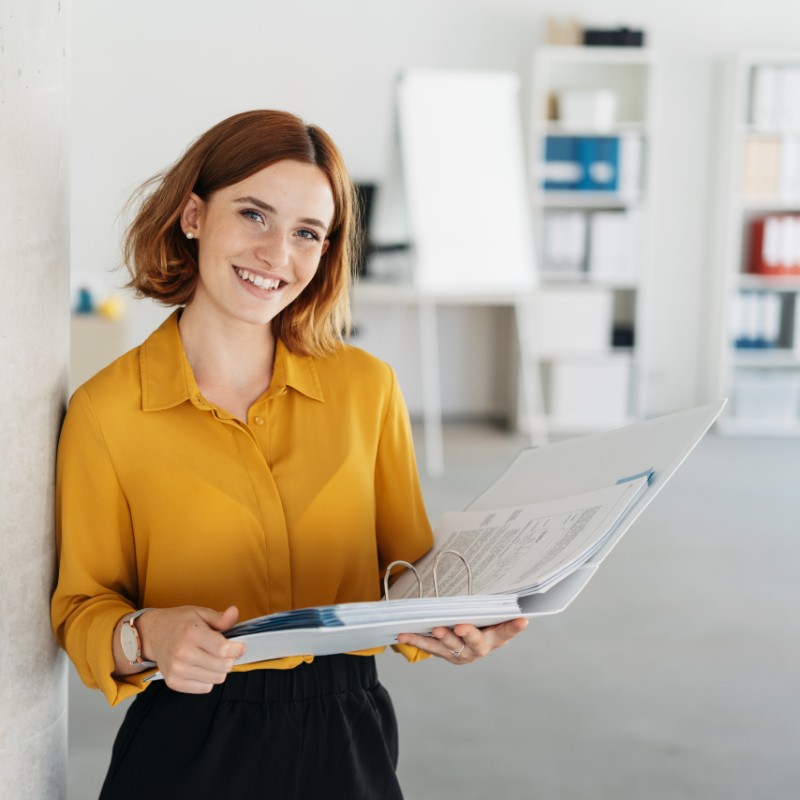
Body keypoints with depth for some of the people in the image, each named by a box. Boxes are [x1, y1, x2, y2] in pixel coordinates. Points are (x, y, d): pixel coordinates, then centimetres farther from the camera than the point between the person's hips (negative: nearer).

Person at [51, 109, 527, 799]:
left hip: (347, 743, 3)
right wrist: (145, 637, -22)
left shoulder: (368, 387, 0)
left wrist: (447, 622, -13)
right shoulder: (105, 411, -8)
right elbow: (82, 606, -1)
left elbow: (406, 567, 8)